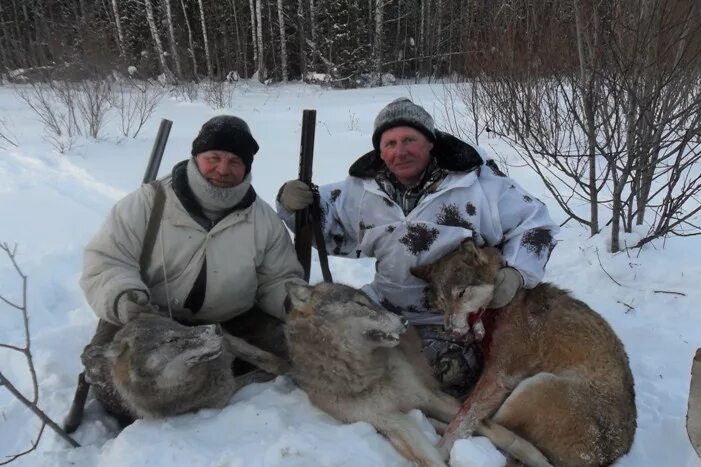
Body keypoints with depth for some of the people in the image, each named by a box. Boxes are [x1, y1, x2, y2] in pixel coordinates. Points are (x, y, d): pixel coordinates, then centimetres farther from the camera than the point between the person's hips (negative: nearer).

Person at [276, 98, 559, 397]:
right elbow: (327, 226, 12)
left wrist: (516, 273, -18)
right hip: (383, 305, 4)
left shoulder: (476, 181, -10)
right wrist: (294, 205, -9)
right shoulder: (363, 190, 1)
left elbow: (535, 223, -3)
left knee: (453, 373, -27)